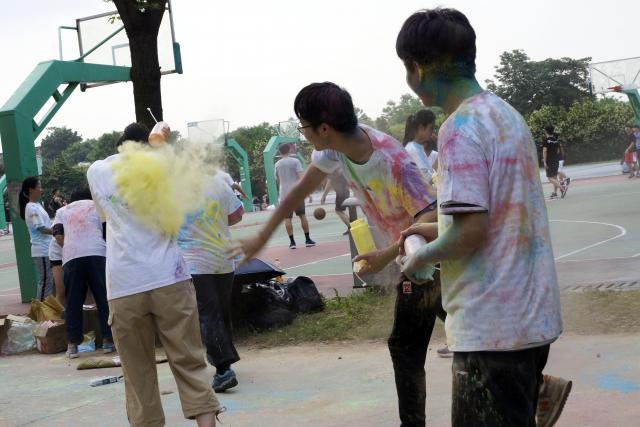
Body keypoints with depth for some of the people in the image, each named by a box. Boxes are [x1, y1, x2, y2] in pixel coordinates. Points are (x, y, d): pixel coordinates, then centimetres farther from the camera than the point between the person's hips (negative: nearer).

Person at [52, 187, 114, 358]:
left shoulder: (62, 210, 25)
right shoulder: (97, 206, 22)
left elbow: (58, 235, 11)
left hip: (71, 257, 1)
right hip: (97, 254, -1)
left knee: (73, 302, 6)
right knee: (104, 299, 6)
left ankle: (72, 345, 5)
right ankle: (107, 340, 7)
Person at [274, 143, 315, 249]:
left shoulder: (277, 164, 7)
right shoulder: (295, 161, -1)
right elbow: (301, 176, -12)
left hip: (284, 193, 1)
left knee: (287, 218, 3)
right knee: (302, 215, 8)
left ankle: (292, 242, 0)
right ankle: (308, 240, 10)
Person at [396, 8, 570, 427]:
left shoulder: (460, 128, -18)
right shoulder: (505, 113, 10)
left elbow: (472, 232, -23)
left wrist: (422, 256, -6)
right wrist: (440, 230, 20)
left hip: (493, 324, -9)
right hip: (532, 313, 9)